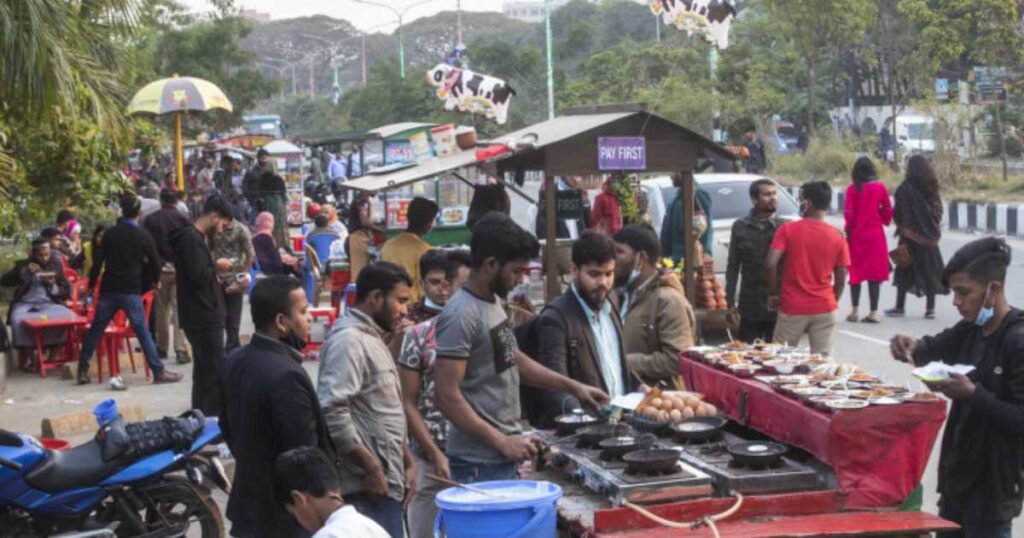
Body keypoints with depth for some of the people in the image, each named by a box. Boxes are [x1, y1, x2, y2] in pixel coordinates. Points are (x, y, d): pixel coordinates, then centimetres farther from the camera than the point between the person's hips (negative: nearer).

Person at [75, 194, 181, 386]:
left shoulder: (110, 234, 4)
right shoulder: (143, 236, -3)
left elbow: (98, 260, 4)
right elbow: (155, 261, 4)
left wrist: (91, 284, 12)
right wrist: (155, 280, 23)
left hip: (108, 289, 3)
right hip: (131, 290, -3)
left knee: (95, 330, 8)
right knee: (143, 332, 0)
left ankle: (83, 370, 9)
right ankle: (159, 372, 0)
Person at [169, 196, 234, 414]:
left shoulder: (193, 237, 16)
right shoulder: (191, 238, -15)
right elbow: (198, 276, -25)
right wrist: (216, 265, -10)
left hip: (202, 318, 11)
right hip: (204, 319, -11)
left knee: (203, 373, 15)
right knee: (216, 376, -10)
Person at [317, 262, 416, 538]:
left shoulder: (373, 338, 18)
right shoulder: (348, 339, -13)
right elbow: (332, 413, -23)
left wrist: (407, 461, 17)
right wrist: (371, 467, -19)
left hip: (386, 481, 10)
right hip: (369, 486, -10)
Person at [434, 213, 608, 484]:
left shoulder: (493, 302, 11)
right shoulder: (461, 315, -18)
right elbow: (448, 397, -21)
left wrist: (572, 386, 20)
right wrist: (502, 442, -21)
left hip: (505, 457, 9)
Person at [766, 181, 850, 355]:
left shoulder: (788, 229, -5)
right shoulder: (837, 236, 0)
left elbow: (771, 264, -14)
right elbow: (841, 280, 3)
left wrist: (773, 294, -1)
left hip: (792, 308, -1)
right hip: (824, 309, 2)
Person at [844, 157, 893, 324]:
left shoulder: (852, 189, -7)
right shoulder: (880, 188, -3)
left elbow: (848, 214, -8)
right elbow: (888, 211, 2)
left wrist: (848, 230, 6)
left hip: (857, 235, -1)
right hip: (876, 235, 1)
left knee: (856, 272, 10)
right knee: (874, 272, 5)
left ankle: (855, 311, 10)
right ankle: (873, 312, 3)